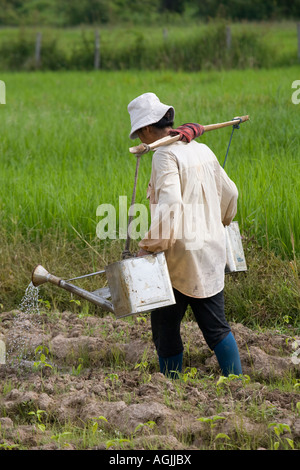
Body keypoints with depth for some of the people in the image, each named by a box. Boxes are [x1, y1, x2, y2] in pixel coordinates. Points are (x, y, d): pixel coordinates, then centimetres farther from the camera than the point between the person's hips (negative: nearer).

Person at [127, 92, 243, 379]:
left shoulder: (165, 155, -13)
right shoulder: (202, 151, 10)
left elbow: (169, 204, -26)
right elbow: (229, 193, 21)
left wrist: (149, 245, -22)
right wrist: (218, 224, 39)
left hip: (181, 252, -7)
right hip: (211, 253, 7)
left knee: (166, 326, 6)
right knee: (215, 325, 10)